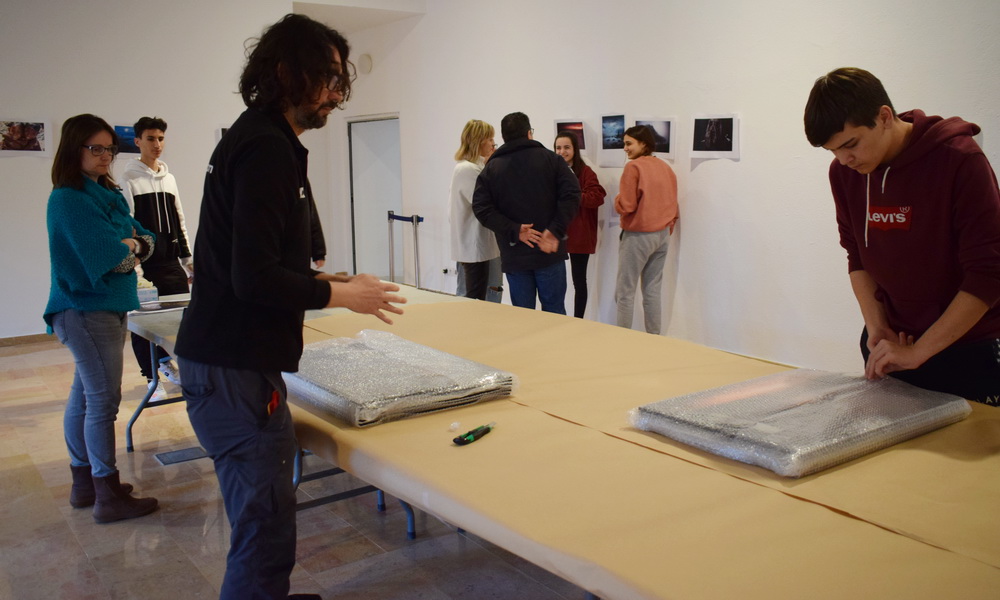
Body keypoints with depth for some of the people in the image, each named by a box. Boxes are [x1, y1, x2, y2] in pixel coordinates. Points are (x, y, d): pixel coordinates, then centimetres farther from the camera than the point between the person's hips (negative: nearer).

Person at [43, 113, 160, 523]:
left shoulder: (108, 194, 13)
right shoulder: (68, 199, -13)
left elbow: (145, 240, 10)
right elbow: (108, 255, -21)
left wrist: (131, 246, -11)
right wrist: (130, 246, -2)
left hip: (107, 308, 9)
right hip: (87, 310, -9)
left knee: (84, 397, 15)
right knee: (103, 400, -6)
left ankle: (84, 482, 25)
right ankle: (109, 496, 1)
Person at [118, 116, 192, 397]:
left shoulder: (169, 178, 13)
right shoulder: (129, 180, -5)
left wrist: (188, 259, 15)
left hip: (172, 263, 6)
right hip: (145, 265, -6)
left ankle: (165, 362, 31)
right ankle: (152, 378, 14)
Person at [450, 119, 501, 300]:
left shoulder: (467, 167, 15)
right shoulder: (468, 169, -17)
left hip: (473, 245, 10)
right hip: (474, 246, -10)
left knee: (472, 299, 14)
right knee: (476, 300, -4)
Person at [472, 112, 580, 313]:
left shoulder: (491, 168, 6)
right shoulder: (550, 158, 3)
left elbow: (482, 208, -6)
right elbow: (571, 194, -9)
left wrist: (515, 231, -10)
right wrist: (555, 231, -12)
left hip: (514, 257, 1)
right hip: (550, 254, -1)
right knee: (555, 313, 8)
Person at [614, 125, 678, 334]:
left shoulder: (634, 167, -13)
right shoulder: (666, 168, 8)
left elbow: (625, 206, -16)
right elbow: (673, 207, 14)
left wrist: (617, 198, 5)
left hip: (638, 236, -7)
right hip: (663, 236, 7)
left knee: (625, 292, 1)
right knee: (653, 291, 12)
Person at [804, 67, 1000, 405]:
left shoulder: (959, 160, -17)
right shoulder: (844, 172, -2)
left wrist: (918, 351, -21)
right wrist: (876, 328, -5)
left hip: (969, 351, -4)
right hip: (890, 342, 5)